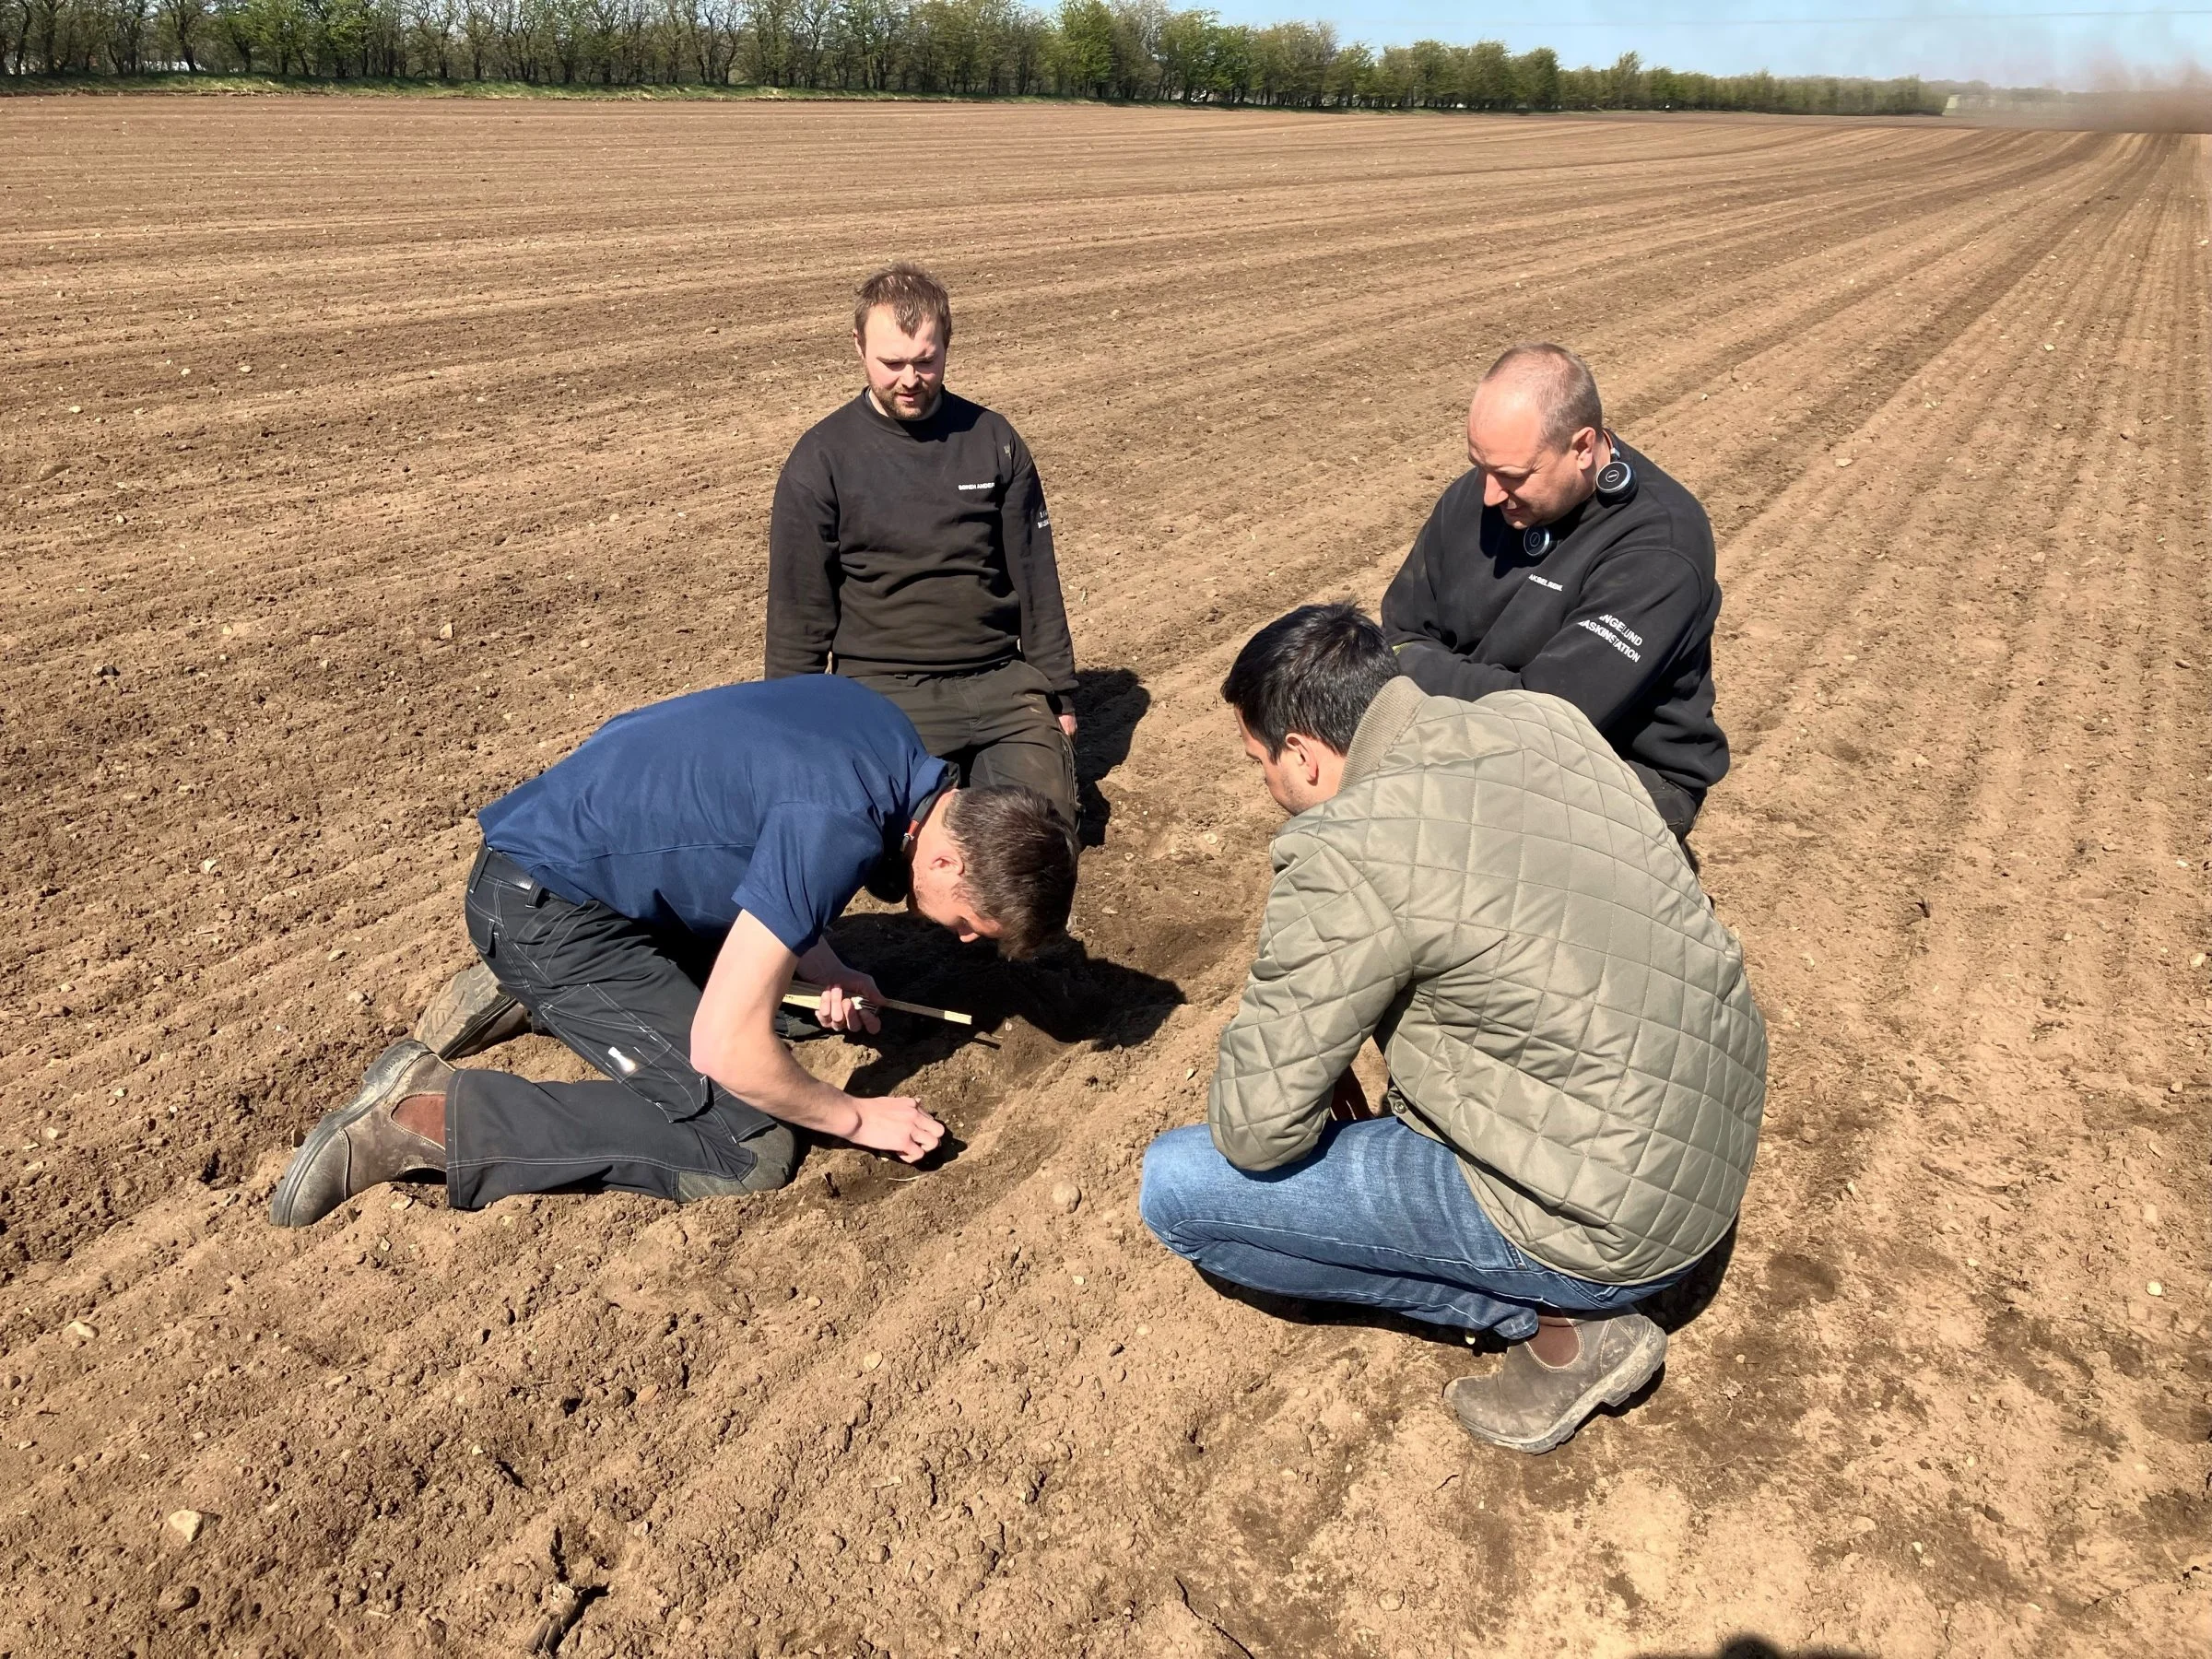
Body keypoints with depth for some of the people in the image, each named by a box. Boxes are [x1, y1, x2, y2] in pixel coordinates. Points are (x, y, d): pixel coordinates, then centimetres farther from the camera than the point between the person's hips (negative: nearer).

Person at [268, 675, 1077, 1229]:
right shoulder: (838, 830, -29)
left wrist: (825, 972, 3)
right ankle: (425, 1116, -12)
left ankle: (516, 996, 21)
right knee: (747, 1152, -15)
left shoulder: (890, 744, -3)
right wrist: (856, 1118, -11)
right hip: (545, 906, -10)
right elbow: (725, 1048, -27)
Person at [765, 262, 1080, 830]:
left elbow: (1035, 576, 9)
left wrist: (1059, 694, 9)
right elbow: (799, 607, 0)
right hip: (886, 688, -2)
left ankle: (972, 771, 18)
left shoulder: (993, 441, 5)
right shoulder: (821, 458, -3)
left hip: (999, 680, 3)